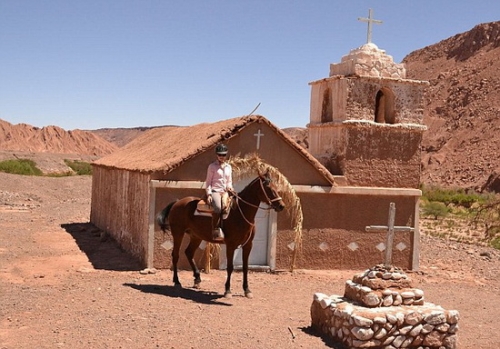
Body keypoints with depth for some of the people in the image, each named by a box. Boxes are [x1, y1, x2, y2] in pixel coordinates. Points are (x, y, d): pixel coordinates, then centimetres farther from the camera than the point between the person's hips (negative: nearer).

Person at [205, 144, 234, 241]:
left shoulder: (229, 167, 17)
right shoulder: (212, 166, 4)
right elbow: (208, 182, 2)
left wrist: (230, 187, 2)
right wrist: (208, 194, -9)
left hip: (225, 192, 4)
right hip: (215, 191, -4)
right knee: (217, 207, -33)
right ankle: (214, 231, -24)